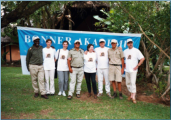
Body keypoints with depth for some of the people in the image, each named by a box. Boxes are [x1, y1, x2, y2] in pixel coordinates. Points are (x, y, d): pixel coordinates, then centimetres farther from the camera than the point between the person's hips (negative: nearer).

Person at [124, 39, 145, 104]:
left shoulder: (136, 51, -5)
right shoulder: (125, 51, 10)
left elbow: (142, 58, -6)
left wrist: (137, 66, -10)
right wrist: (124, 64, 11)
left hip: (133, 70, -5)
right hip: (127, 70, 5)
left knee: (133, 83, -10)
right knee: (128, 83, 10)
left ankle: (133, 97, -5)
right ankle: (131, 94, 25)